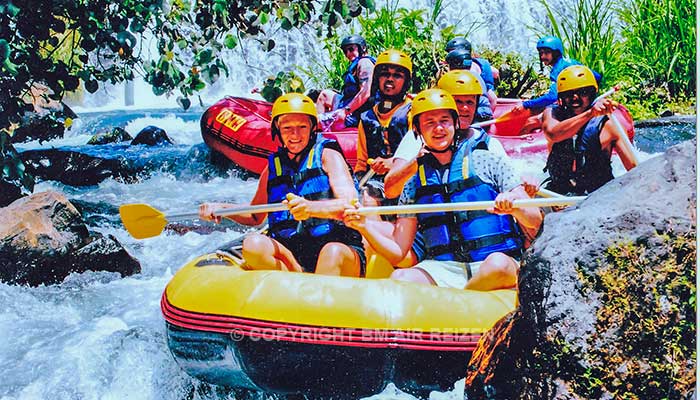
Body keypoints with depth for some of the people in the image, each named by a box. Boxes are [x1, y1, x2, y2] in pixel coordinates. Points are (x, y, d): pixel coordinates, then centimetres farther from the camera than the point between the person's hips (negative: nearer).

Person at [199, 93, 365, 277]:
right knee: (254, 244, -25)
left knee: (334, 252, -37)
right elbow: (255, 216, 29)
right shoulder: (273, 167, 16)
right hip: (290, 256, 4)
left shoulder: (327, 156, 3)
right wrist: (221, 208, 10)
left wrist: (311, 207, -32)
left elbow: (352, 205, -13)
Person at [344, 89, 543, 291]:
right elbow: (397, 252, 10)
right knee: (399, 279, -29)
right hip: (442, 269, 0)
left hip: (496, 262, 0)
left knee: (498, 265, -36)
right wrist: (364, 226, -6)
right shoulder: (414, 185, 12)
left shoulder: (488, 162, 7)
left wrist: (514, 207, -18)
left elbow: (535, 221, 4)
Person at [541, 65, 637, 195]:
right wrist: (590, 113, -38)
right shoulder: (552, 114, -2)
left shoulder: (606, 125, -7)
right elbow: (552, 134, -28)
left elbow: (634, 168, -8)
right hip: (557, 193, 1)